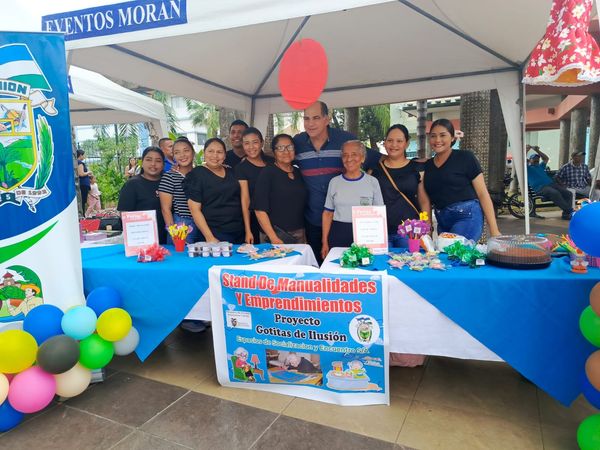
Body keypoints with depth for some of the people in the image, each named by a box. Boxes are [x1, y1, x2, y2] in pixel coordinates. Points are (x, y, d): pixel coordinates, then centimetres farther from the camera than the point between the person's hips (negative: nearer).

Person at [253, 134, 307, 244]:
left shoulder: (299, 173, 10)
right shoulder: (267, 173, -6)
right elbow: (260, 209, -12)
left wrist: (304, 233, 6)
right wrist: (274, 238, -17)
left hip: (299, 234, 5)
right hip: (276, 234, -5)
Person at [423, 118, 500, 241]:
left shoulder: (465, 157, -2)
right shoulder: (427, 166, 11)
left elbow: (483, 194, -5)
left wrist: (494, 230, -10)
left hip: (467, 217, -5)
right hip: (442, 221, 5)